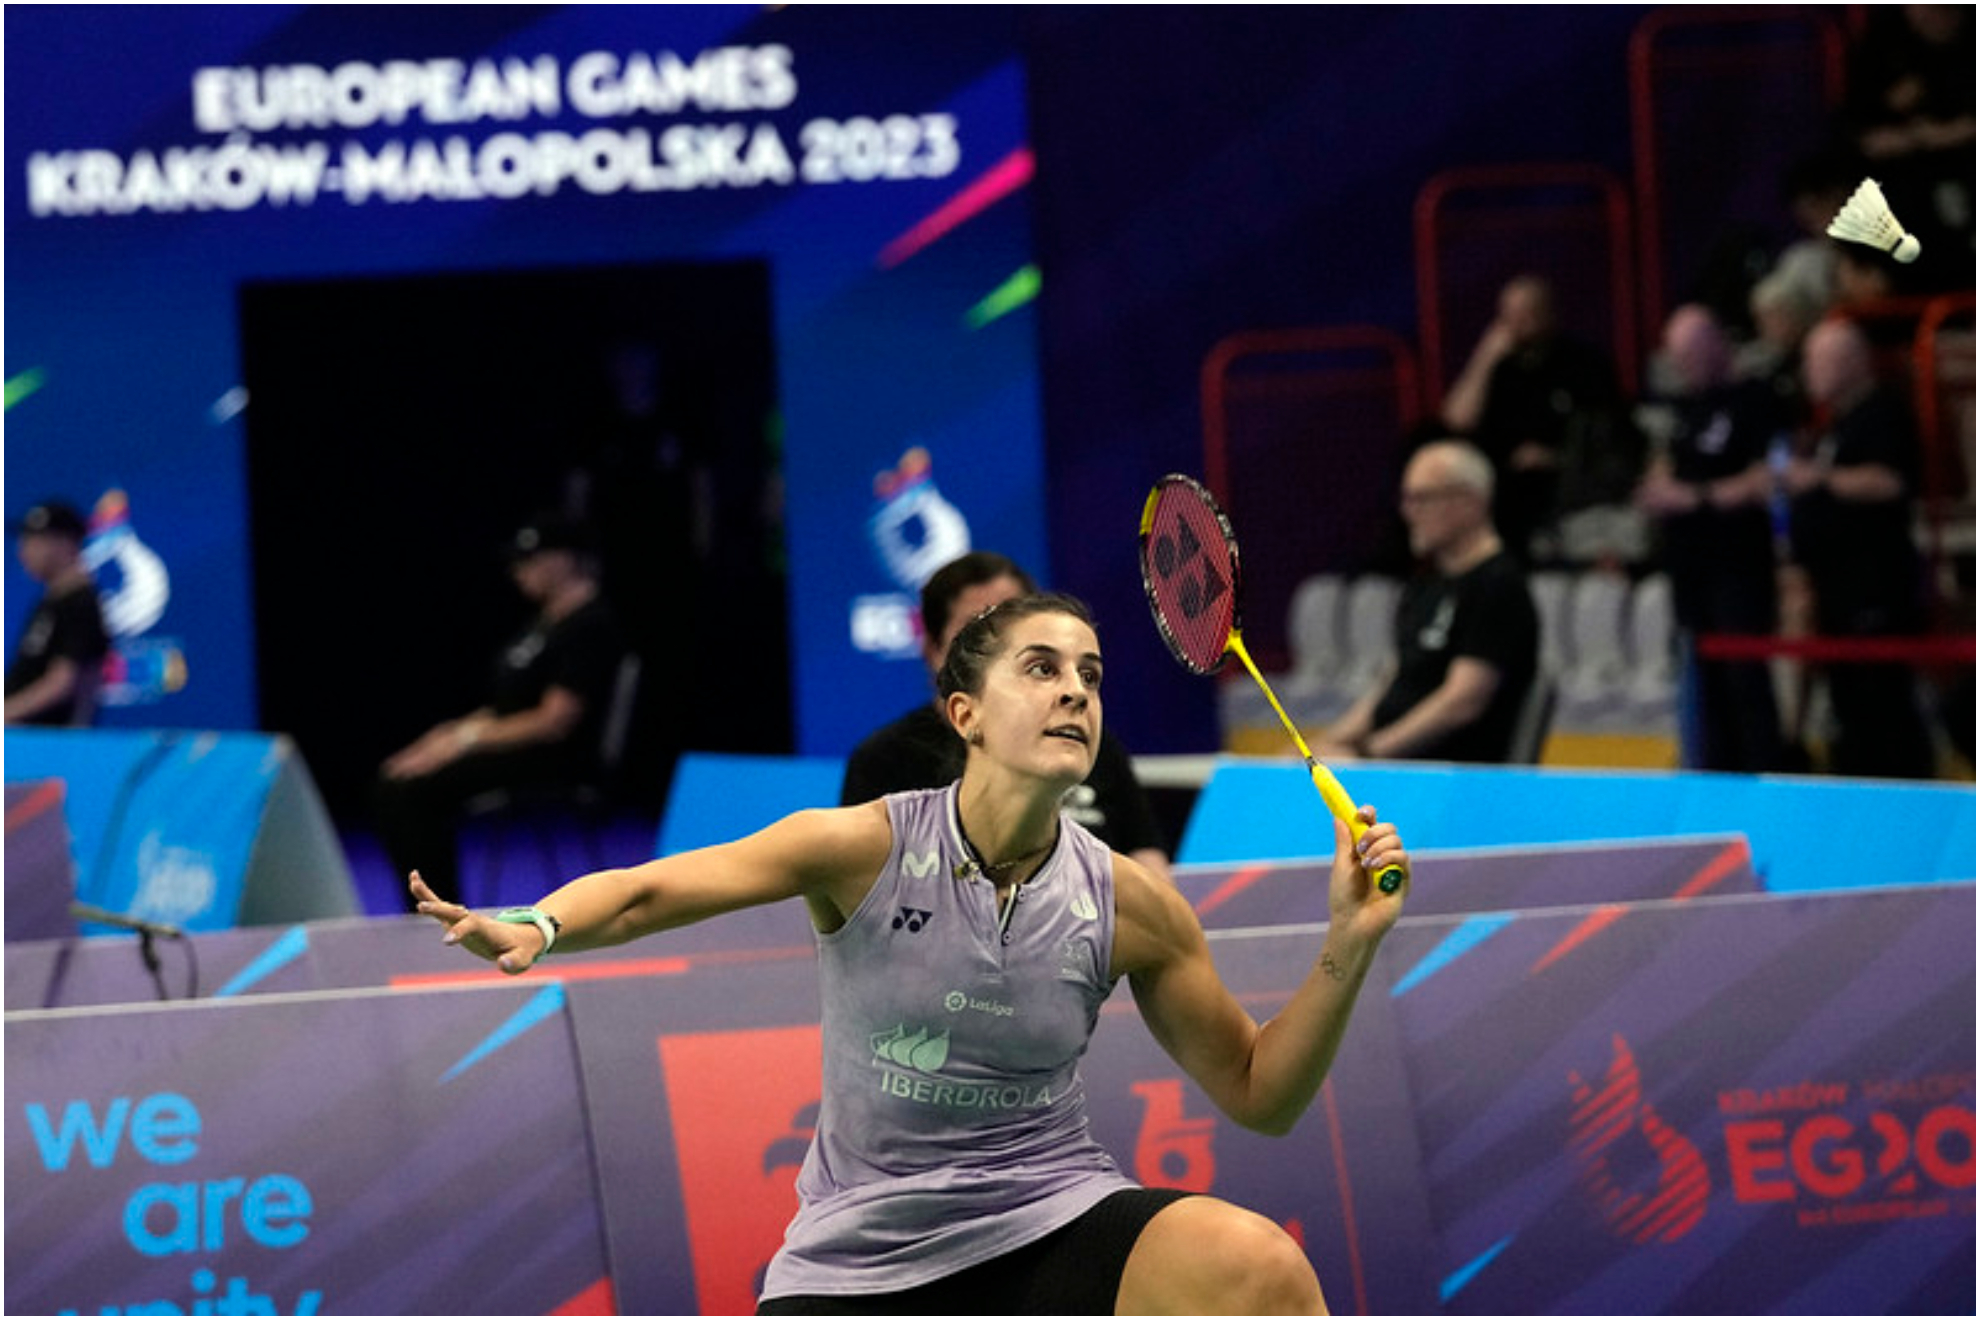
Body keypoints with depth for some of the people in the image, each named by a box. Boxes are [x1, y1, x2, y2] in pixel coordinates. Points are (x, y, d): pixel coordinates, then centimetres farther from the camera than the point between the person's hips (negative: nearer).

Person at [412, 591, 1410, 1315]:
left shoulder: (1131, 908, -3)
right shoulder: (863, 849, -10)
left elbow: (1257, 1094, 5)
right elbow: (641, 894, -8)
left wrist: (1349, 943, -9)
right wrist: (534, 927, -29)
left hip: (1050, 1221, 0)